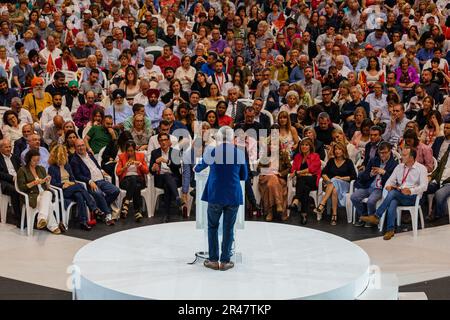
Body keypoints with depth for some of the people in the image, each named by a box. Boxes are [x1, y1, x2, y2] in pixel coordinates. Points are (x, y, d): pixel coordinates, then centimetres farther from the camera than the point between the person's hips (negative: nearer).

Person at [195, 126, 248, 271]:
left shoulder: (212, 152, -4)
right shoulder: (240, 153, -1)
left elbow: (198, 168, 14)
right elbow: (244, 176, 9)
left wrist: (196, 168, 37)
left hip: (216, 195, -1)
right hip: (234, 196, 1)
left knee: (212, 227, 12)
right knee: (229, 228, 8)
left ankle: (213, 260, 11)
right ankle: (225, 261, 10)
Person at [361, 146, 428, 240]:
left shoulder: (421, 168, 4)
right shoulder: (399, 167, 20)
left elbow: (424, 186, -8)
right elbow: (391, 180, 15)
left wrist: (411, 191, -25)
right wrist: (388, 185, -10)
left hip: (412, 197, -4)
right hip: (397, 196, 4)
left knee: (393, 193, -33)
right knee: (392, 202, -35)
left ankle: (376, 216, -30)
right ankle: (390, 230, -41)